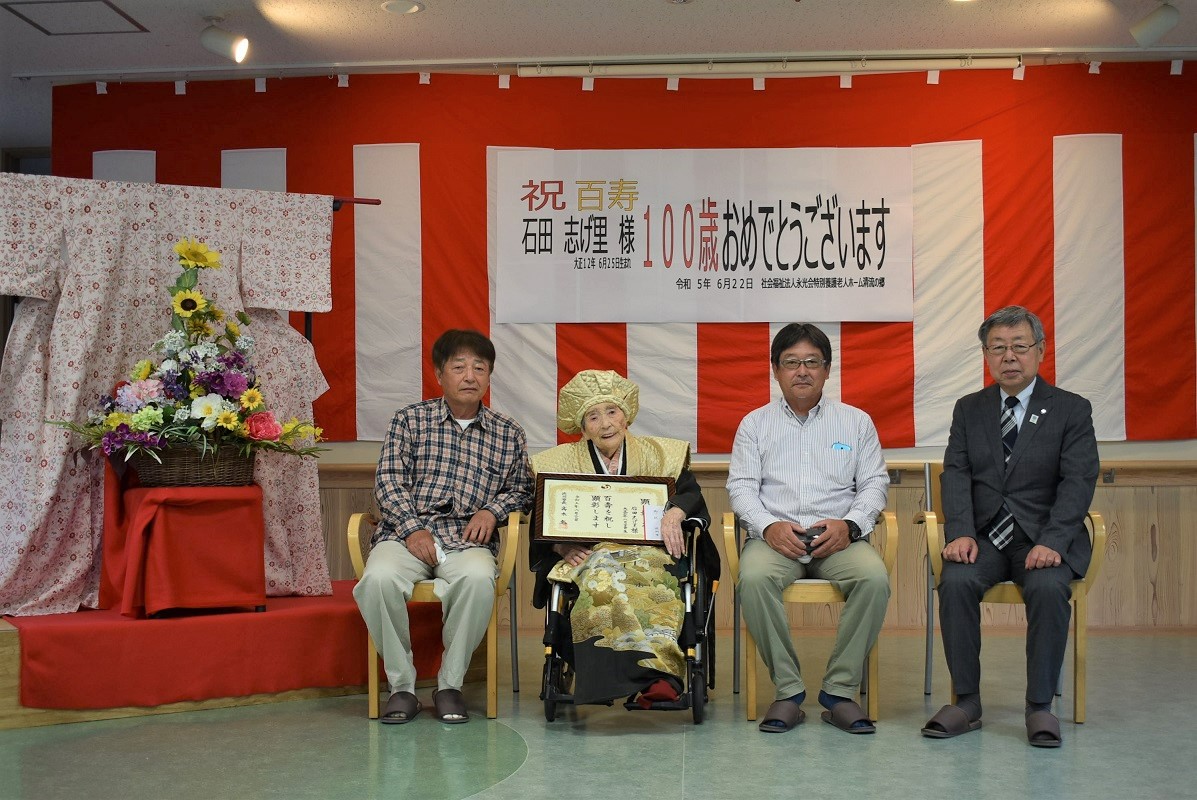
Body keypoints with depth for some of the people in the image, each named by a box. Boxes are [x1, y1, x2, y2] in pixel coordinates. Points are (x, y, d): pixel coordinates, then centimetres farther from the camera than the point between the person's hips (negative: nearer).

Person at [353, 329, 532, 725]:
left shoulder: (508, 433, 16)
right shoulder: (410, 419, 12)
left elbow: (522, 488, 17)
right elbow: (388, 480, 4)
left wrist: (493, 509, -5)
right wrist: (412, 528, -11)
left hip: (467, 538, 0)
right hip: (406, 532, 0)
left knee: (478, 578, -37)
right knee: (378, 579, -35)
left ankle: (449, 684, -17)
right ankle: (401, 685, -16)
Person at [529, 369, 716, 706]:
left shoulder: (660, 454, 17)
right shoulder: (560, 462, 16)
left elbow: (692, 493, 9)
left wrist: (675, 512, -14)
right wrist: (562, 546, -10)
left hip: (648, 550, 0)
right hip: (588, 553, 0)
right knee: (604, 577, -39)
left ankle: (654, 679, -51)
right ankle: (656, 671, -50)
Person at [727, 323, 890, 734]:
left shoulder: (856, 421, 14)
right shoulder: (755, 423, 13)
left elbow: (875, 483, 9)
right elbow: (741, 486, 6)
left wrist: (849, 524, -10)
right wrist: (769, 526, -14)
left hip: (838, 538, 1)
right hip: (775, 536, 0)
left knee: (875, 577, -31)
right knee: (753, 577, -34)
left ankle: (840, 691, -19)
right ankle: (788, 691, -22)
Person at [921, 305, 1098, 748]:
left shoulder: (1072, 410, 4)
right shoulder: (969, 409, 14)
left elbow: (1078, 483, -6)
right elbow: (955, 474, 3)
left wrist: (1051, 542, -22)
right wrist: (960, 532, -16)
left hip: (1045, 537, -2)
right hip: (984, 534, 2)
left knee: (1048, 588, -32)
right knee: (956, 582, -28)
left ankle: (1040, 706, -18)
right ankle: (966, 702, -17)